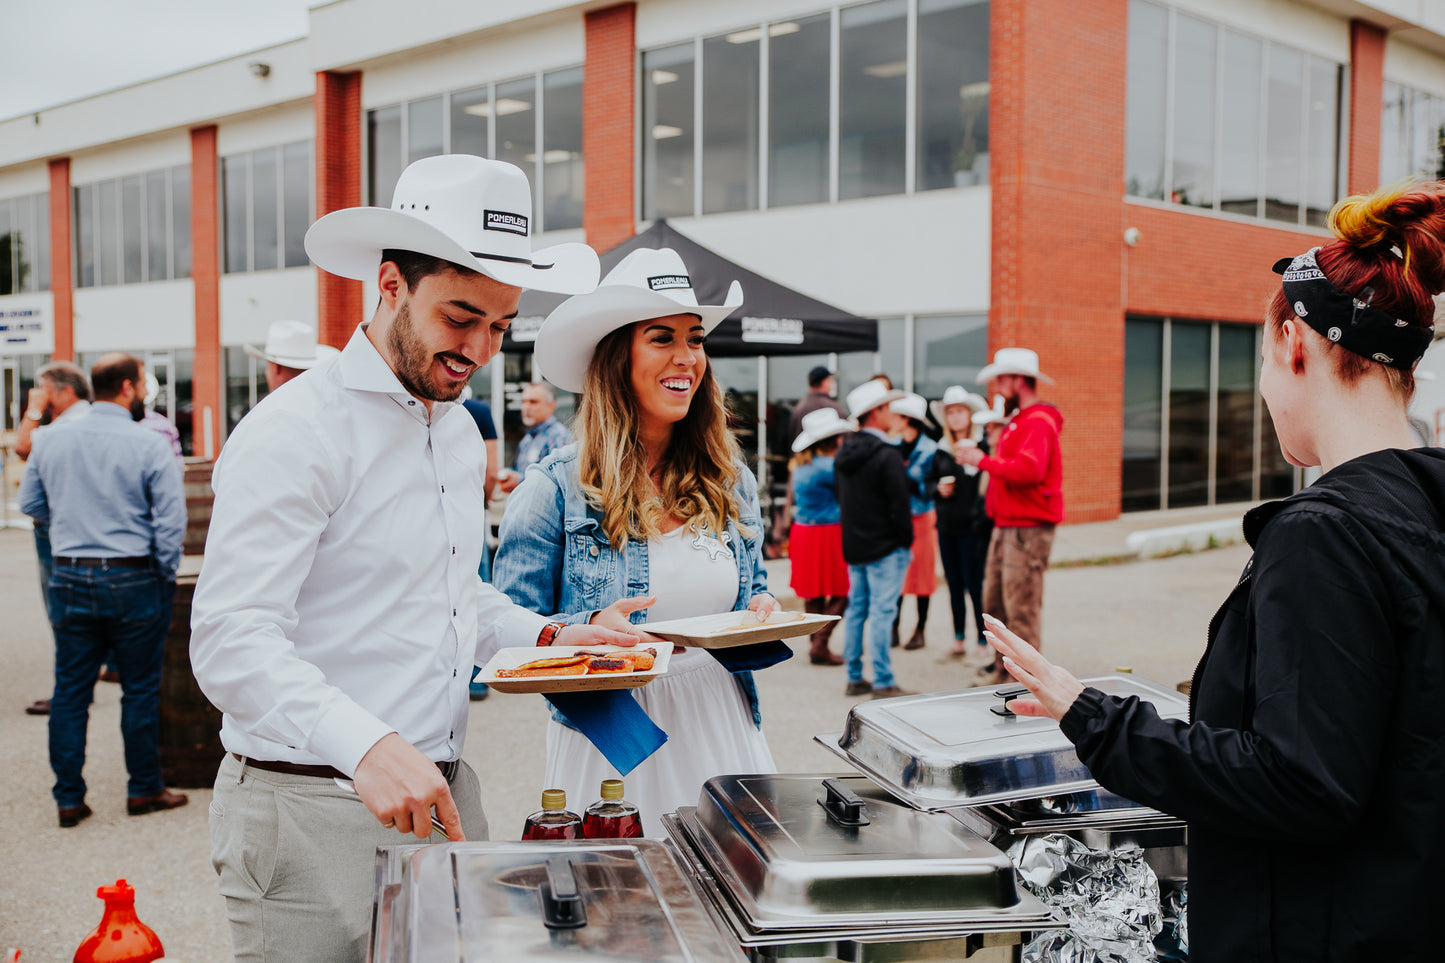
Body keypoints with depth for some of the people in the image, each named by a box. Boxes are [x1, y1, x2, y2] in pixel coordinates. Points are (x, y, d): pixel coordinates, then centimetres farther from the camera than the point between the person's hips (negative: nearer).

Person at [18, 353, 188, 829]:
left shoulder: (52, 440, 4)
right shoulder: (149, 445, -10)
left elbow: (30, 504, 14)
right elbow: (171, 519, -12)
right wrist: (166, 575, 0)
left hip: (69, 579, 4)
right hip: (133, 579, -4)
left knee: (70, 690, 10)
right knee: (140, 688, 8)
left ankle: (68, 798, 16)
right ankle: (143, 790, 17)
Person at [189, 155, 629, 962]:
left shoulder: (460, 429, 13)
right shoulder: (296, 431, -14)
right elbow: (231, 641, -23)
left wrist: (547, 635, 8)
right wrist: (366, 744, -37)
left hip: (440, 797, 8)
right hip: (312, 811, -7)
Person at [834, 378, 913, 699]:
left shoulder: (843, 453, 9)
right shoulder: (887, 456, -16)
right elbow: (899, 504, -16)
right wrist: (906, 541, -6)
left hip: (854, 546, 8)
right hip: (884, 547, -8)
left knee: (856, 608, 13)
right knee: (882, 612, -6)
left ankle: (855, 678, 18)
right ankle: (883, 683, -3)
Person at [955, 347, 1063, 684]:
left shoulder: (1038, 422, -13)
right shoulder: (1017, 421, 21)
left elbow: (1029, 469, -27)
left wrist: (983, 461, -20)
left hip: (1029, 529, -10)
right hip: (1006, 526, 10)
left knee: (1021, 607, -7)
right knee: (995, 602, 13)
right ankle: (1005, 665, 23)